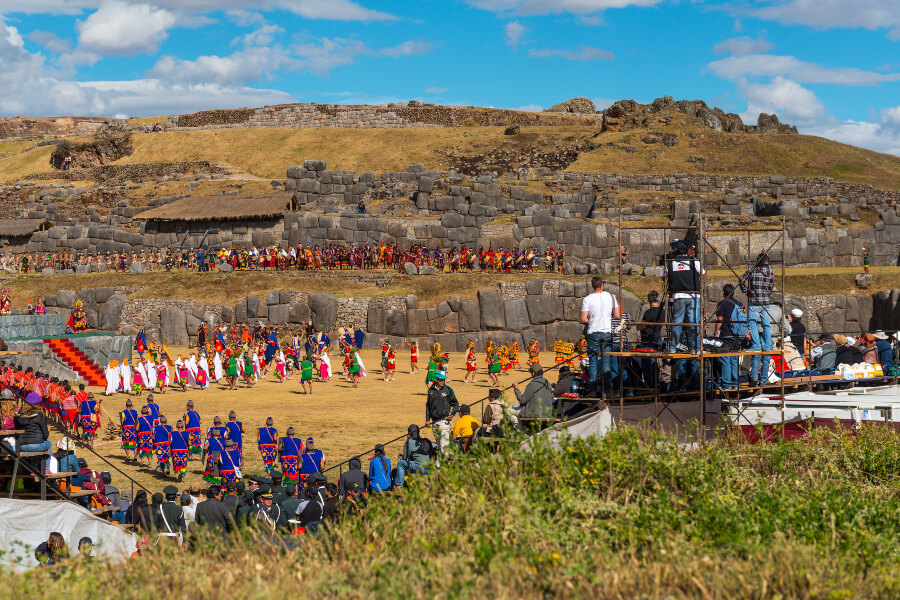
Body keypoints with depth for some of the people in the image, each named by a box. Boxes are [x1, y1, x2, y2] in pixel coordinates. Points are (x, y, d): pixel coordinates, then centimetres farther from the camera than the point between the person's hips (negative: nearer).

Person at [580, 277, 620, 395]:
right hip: (608, 332, 1)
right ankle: (605, 387, 7)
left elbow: (583, 320, -9)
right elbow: (617, 315, -1)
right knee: (606, 360, 7)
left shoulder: (587, 299, -6)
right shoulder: (610, 296, -1)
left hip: (593, 333, -1)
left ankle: (593, 388, 2)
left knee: (593, 360, 4)